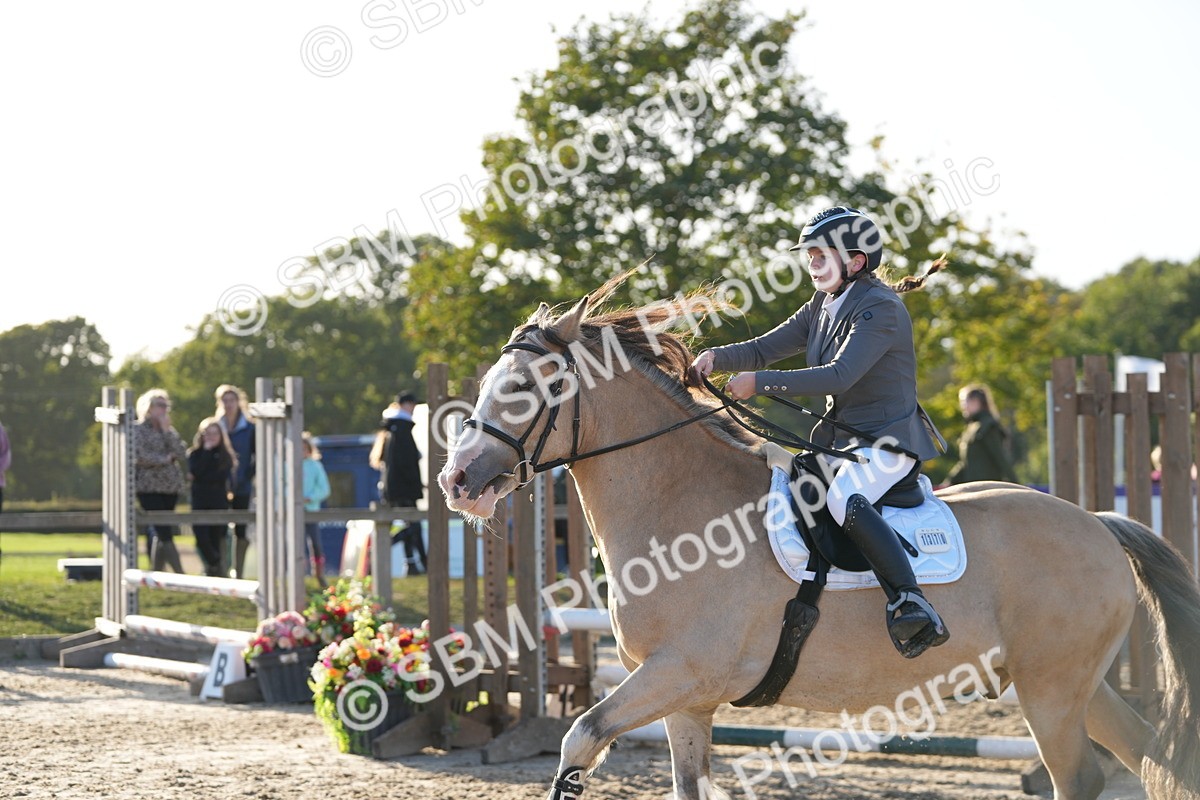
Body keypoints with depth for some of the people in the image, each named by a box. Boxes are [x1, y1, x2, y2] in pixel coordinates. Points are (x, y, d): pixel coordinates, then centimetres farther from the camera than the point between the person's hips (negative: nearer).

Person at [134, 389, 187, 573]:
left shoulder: (169, 431, 17)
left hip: (170, 488, 6)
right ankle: (180, 576, -16)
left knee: (157, 532, 9)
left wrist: (167, 431, -2)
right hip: (149, 488, -6)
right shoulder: (138, 430, -1)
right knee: (165, 532, -13)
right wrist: (165, 458, -6)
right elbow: (139, 456, -15)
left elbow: (182, 455, 3)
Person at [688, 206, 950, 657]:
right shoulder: (822, 308, 12)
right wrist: (718, 358, -10)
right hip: (839, 437, 10)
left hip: (888, 437, -10)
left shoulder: (881, 309, -17)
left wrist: (760, 383, -29)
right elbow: (765, 349, 11)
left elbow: (839, 377, -27)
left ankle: (909, 603, -42)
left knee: (844, 499, -37)